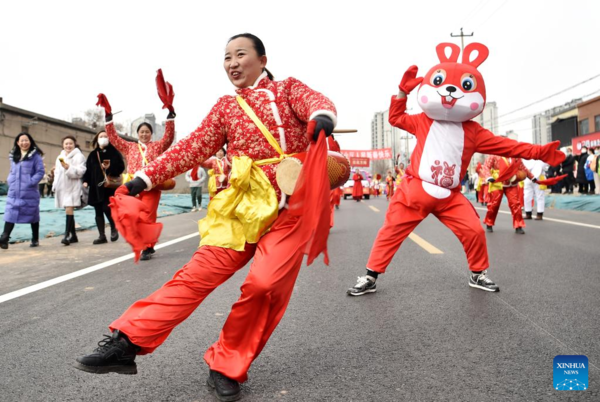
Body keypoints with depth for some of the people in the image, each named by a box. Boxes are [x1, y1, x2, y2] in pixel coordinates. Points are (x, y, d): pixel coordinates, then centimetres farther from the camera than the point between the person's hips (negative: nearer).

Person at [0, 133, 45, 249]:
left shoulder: (35, 156, -2)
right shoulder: (13, 156, 14)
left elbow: (40, 172, -7)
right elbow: (11, 171, 23)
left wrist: (31, 182, -17)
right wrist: (10, 180, 5)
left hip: (29, 192, -4)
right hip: (13, 192, 4)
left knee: (32, 214, 6)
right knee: (10, 214, -3)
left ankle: (35, 239, 17)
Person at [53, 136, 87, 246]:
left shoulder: (79, 156, -2)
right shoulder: (60, 157, 20)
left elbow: (80, 172, -12)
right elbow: (57, 172, 25)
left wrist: (68, 167, -24)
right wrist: (55, 186, 17)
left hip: (73, 187, -7)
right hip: (62, 187, 7)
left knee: (69, 209, -17)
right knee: (69, 211, 9)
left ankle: (67, 235, -21)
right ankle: (73, 236, 16)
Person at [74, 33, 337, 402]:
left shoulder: (289, 88, 11)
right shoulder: (225, 107, 18)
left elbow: (317, 102, -9)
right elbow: (194, 148, 12)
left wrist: (322, 118, -35)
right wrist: (146, 177, 3)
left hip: (293, 203, -2)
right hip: (246, 204, 3)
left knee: (266, 284, -17)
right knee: (201, 272, -8)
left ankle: (228, 367, 2)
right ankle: (127, 343, -4)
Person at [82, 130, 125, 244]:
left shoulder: (114, 152, 4)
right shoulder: (92, 154, 15)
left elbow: (121, 166, -3)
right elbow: (88, 169, 12)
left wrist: (110, 167, -19)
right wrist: (86, 181, -1)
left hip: (110, 186, -4)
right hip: (96, 187, 5)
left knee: (107, 208, -14)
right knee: (98, 212, 5)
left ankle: (114, 228, 13)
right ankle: (102, 236, 11)